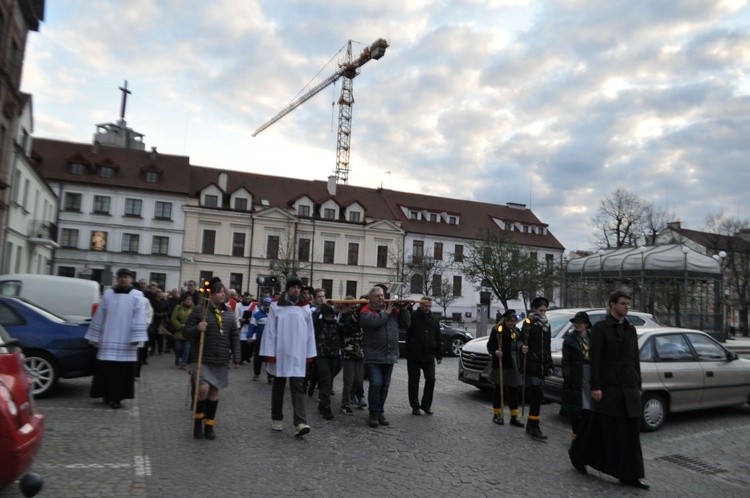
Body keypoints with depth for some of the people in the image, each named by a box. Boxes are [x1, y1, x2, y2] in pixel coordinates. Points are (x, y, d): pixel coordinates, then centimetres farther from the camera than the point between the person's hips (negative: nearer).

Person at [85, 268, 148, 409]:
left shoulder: (137, 296, 0)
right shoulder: (108, 294, 8)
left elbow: (139, 318, -6)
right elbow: (99, 316, 10)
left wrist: (136, 337, -14)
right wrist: (95, 337, 8)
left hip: (126, 341, -2)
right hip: (108, 340, 3)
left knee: (123, 370, -2)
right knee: (106, 369, 5)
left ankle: (116, 397, 6)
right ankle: (108, 395, 19)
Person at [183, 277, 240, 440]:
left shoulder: (228, 312, 7)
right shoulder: (199, 309, -6)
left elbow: (235, 336, 9)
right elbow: (185, 333, -3)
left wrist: (236, 358, 3)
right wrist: (197, 328, -23)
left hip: (221, 360, 4)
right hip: (202, 358, -4)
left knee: (214, 391, 9)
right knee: (203, 388, -16)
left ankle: (209, 426, 23)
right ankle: (198, 419, 13)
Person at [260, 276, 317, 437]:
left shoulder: (305, 308, 4)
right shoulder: (276, 307, -2)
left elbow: (309, 332, 5)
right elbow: (270, 331, -3)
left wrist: (310, 354, 2)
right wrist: (269, 353, -8)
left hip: (298, 355, 0)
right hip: (280, 354, 0)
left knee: (297, 388, -5)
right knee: (278, 387, 13)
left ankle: (300, 423, -11)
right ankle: (276, 418, 27)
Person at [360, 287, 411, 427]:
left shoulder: (393, 310, 11)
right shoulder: (366, 311, -4)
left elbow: (405, 324, 14)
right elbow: (372, 321, -25)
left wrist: (404, 310, 1)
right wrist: (386, 313, -12)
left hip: (389, 356, 5)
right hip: (373, 357, -5)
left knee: (385, 386, 11)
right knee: (376, 384, -13)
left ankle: (380, 412, 22)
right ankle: (374, 413, 1)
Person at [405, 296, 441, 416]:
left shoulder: (434, 319, 10)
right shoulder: (412, 316, -6)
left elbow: (438, 338, 14)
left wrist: (439, 355, 11)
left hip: (429, 356, 4)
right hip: (414, 356, -3)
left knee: (431, 379, -1)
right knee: (414, 382, 6)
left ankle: (426, 404, 15)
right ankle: (415, 406, 18)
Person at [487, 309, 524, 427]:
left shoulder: (516, 331, 15)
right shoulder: (497, 330, -6)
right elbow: (490, 345, -10)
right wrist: (495, 352, -28)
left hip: (513, 365, 6)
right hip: (501, 364, -6)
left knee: (514, 390, 7)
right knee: (499, 389, 2)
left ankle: (514, 417, 14)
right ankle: (497, 415, 15)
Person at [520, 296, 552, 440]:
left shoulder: (546, 325, 17)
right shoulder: (529, 323, -3)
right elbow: (523, 341, -10)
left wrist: (549, 366, 22)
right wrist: (522, 348, -33)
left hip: (542, 365, 7)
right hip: (531, 364, -7)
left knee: (536, 394, 9)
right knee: (538, 393, -14)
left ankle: (531, 425, 19)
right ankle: (534, 427, -9)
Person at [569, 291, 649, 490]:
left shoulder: (631, 329, 12)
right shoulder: (600, 328, -6)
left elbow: (635, 359, 15)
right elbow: (595, 360, -10)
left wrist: (638, 385, 12)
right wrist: (595, 387, -15)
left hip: (629, 388, 6)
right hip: (608, 388, -6)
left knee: (630, 433, 5)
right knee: (599, 429, 4)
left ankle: (630, 475, 13)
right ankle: (578, 456, 24)